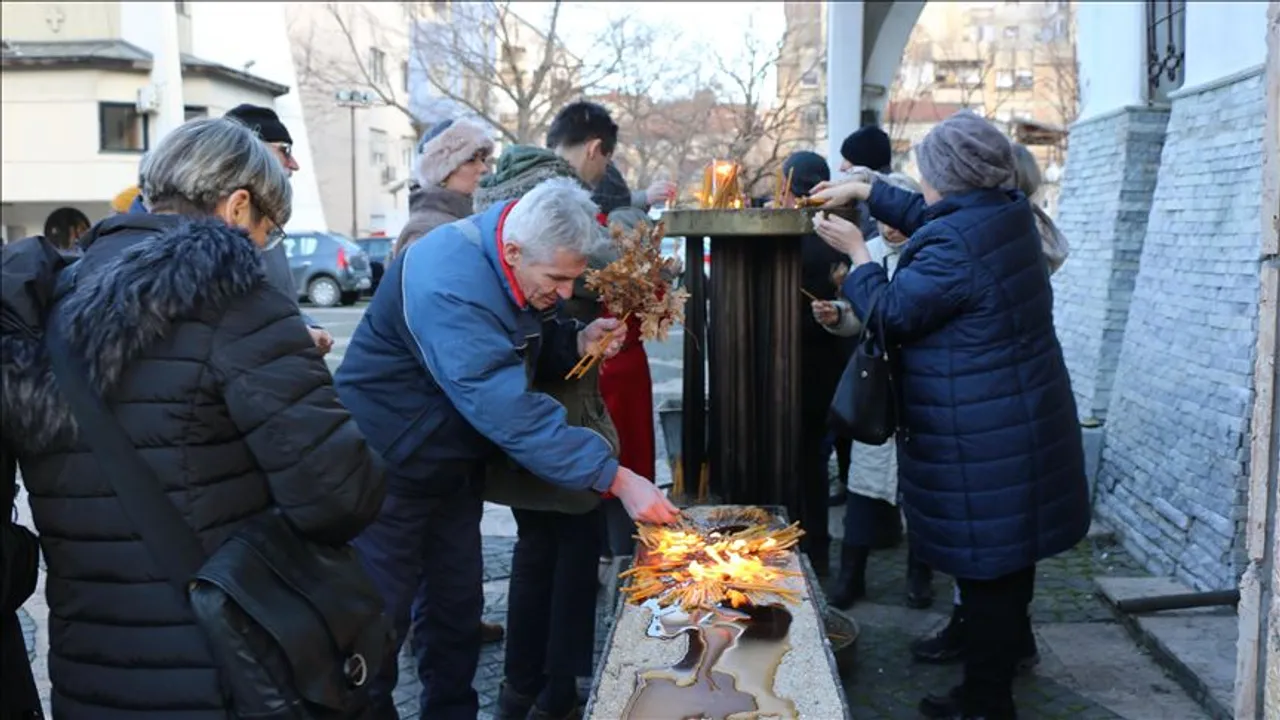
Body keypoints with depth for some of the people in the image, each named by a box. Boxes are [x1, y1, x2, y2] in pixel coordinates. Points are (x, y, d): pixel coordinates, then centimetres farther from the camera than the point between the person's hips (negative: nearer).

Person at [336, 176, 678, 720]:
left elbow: (527, 343, 11)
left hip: (454, 461, 8)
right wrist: (616, 478, -39)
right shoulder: (448, 284, -34)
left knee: (457, 603, 14)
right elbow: (508, 409, -39)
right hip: (389, 466, -8)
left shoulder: (520, 263, -6)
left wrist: (577, 341, -12)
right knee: (382, 613, 1)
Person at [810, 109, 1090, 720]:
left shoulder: (954, 246, -23)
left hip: (980, 437, -10)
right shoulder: (1009, 213, 6)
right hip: (1022, 418, 10)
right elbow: (929, 215, 23)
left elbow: (889, 315, -14)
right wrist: (862, 191, 25)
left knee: (986, 570, 1)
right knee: (1007, 560, 21)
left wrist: (857, 251, -1)